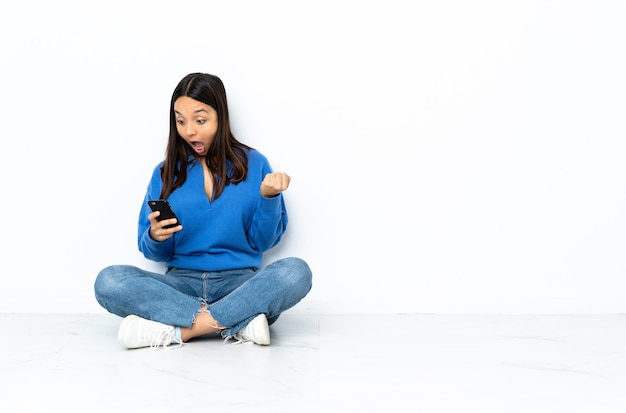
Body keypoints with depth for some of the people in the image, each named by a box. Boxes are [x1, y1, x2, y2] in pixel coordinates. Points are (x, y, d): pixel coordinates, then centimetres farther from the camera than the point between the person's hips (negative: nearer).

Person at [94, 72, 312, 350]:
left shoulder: (253, 164, 4)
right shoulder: (165, 173, 8)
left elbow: (262, 242, 2)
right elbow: (156, 254, 7)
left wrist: (268, 197, -14)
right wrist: (156, 238, -15)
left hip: (240, 282, -1)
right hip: (182, 283, 2)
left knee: (295, 271, -31)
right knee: (108, 281, -25)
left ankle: (177, 330, -29)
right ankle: (240, 322, -29)